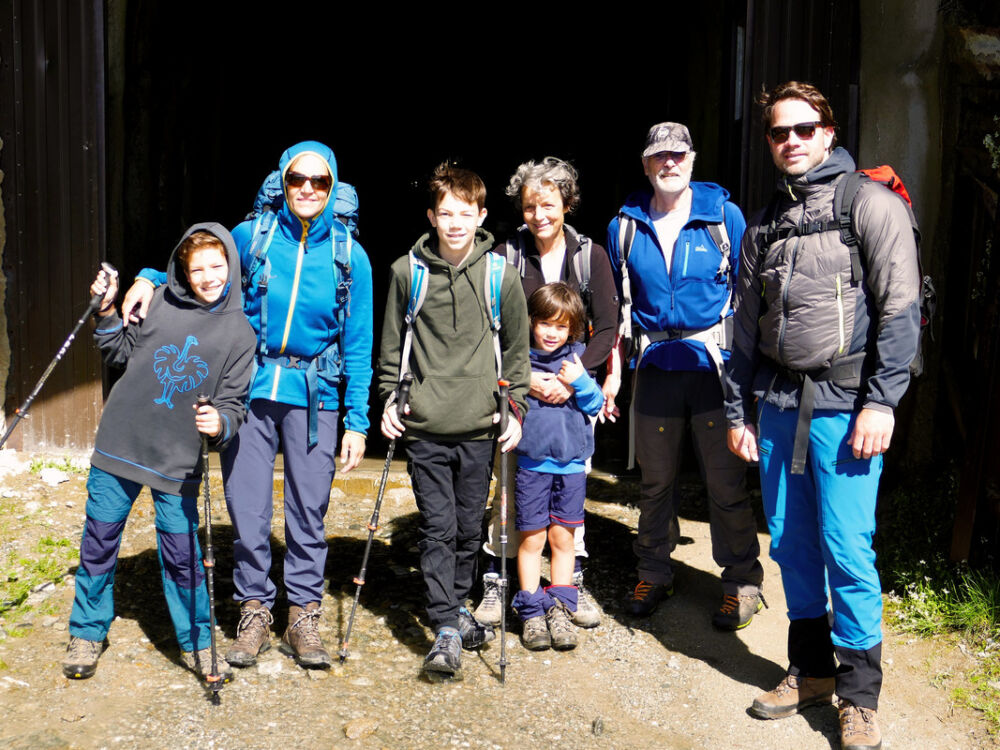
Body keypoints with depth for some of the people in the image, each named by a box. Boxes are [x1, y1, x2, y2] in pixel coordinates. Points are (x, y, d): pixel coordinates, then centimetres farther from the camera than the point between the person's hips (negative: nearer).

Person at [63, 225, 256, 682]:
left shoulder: (239, 334, -1)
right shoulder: (161, 303, 3)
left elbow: (232, 403, -2)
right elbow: (122, 354, 14)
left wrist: (220, 422, -23)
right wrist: (107, 311, 0)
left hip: (178, 461, -2)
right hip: (119, 443, 2)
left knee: (182, 555, 1)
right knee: (98, 543, 10)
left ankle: (196, 645, 20)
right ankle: (87, 634, 29)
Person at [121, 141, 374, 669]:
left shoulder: (349, 256, 0)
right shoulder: (250, 238, 0)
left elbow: (358, 345, 3)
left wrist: (357, 421, 1)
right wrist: (150, 279, -2)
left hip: (314, 394, 0)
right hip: (250, 391, 1)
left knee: (308, 509, 3)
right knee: (247, 507, 3)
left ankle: (303, 616, 18)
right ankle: (254, 611, 21)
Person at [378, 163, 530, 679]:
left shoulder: (499, 275, 1)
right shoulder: (407, 272, 2)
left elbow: (517, 348, 10)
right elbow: (392, 345, 12)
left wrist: (514, 407, 5)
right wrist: (390, 399, 5)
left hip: (479, 427, 1)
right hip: (424, 427, -1)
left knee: (470, 527, 10)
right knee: (437, 528, -2)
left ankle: (457, 606, 31)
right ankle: (446, 629, 3)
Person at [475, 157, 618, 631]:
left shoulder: (590, 255, 3)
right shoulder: (507, 256, 0)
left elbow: (607, 329, -1)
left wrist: (571, 377, -13)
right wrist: (527, 377, -16)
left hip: (573, 390, 1)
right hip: (519, 389, -1)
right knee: (510, 486, -2)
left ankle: (574, 583, 18)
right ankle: (495, 583, 10)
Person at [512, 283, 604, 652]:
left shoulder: (578, 357, 6)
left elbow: (597, 404, 4)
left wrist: (580, 382, -13)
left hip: (571, 464, 2)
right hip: (532, 461, -2)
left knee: (562, 538, 10)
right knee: (531, 538, 4)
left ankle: (561, 608, 20)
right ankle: (532, 611, 15)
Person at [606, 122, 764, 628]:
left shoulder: (724, 216, 1)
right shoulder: (625, 226, 7)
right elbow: (616, 304, 15)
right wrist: (612, 367, 12)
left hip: (715, 362, -2)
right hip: (655, 364, 3)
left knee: (725, 481, -1)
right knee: (654, 481, 12)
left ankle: (742, 582, 15)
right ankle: (654, 576, 29)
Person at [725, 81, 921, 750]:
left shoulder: (873, 205, -1)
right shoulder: (764, 225, 15)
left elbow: (900, 310, -8)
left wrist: (881, 401, -14)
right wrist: (740, 410, 15)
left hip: (844, 403, -5)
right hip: (777, 403, 5)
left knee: (846, 549, -5)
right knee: (790, 544, 10)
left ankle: (860, 696, 9)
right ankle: (811, 671, 25)